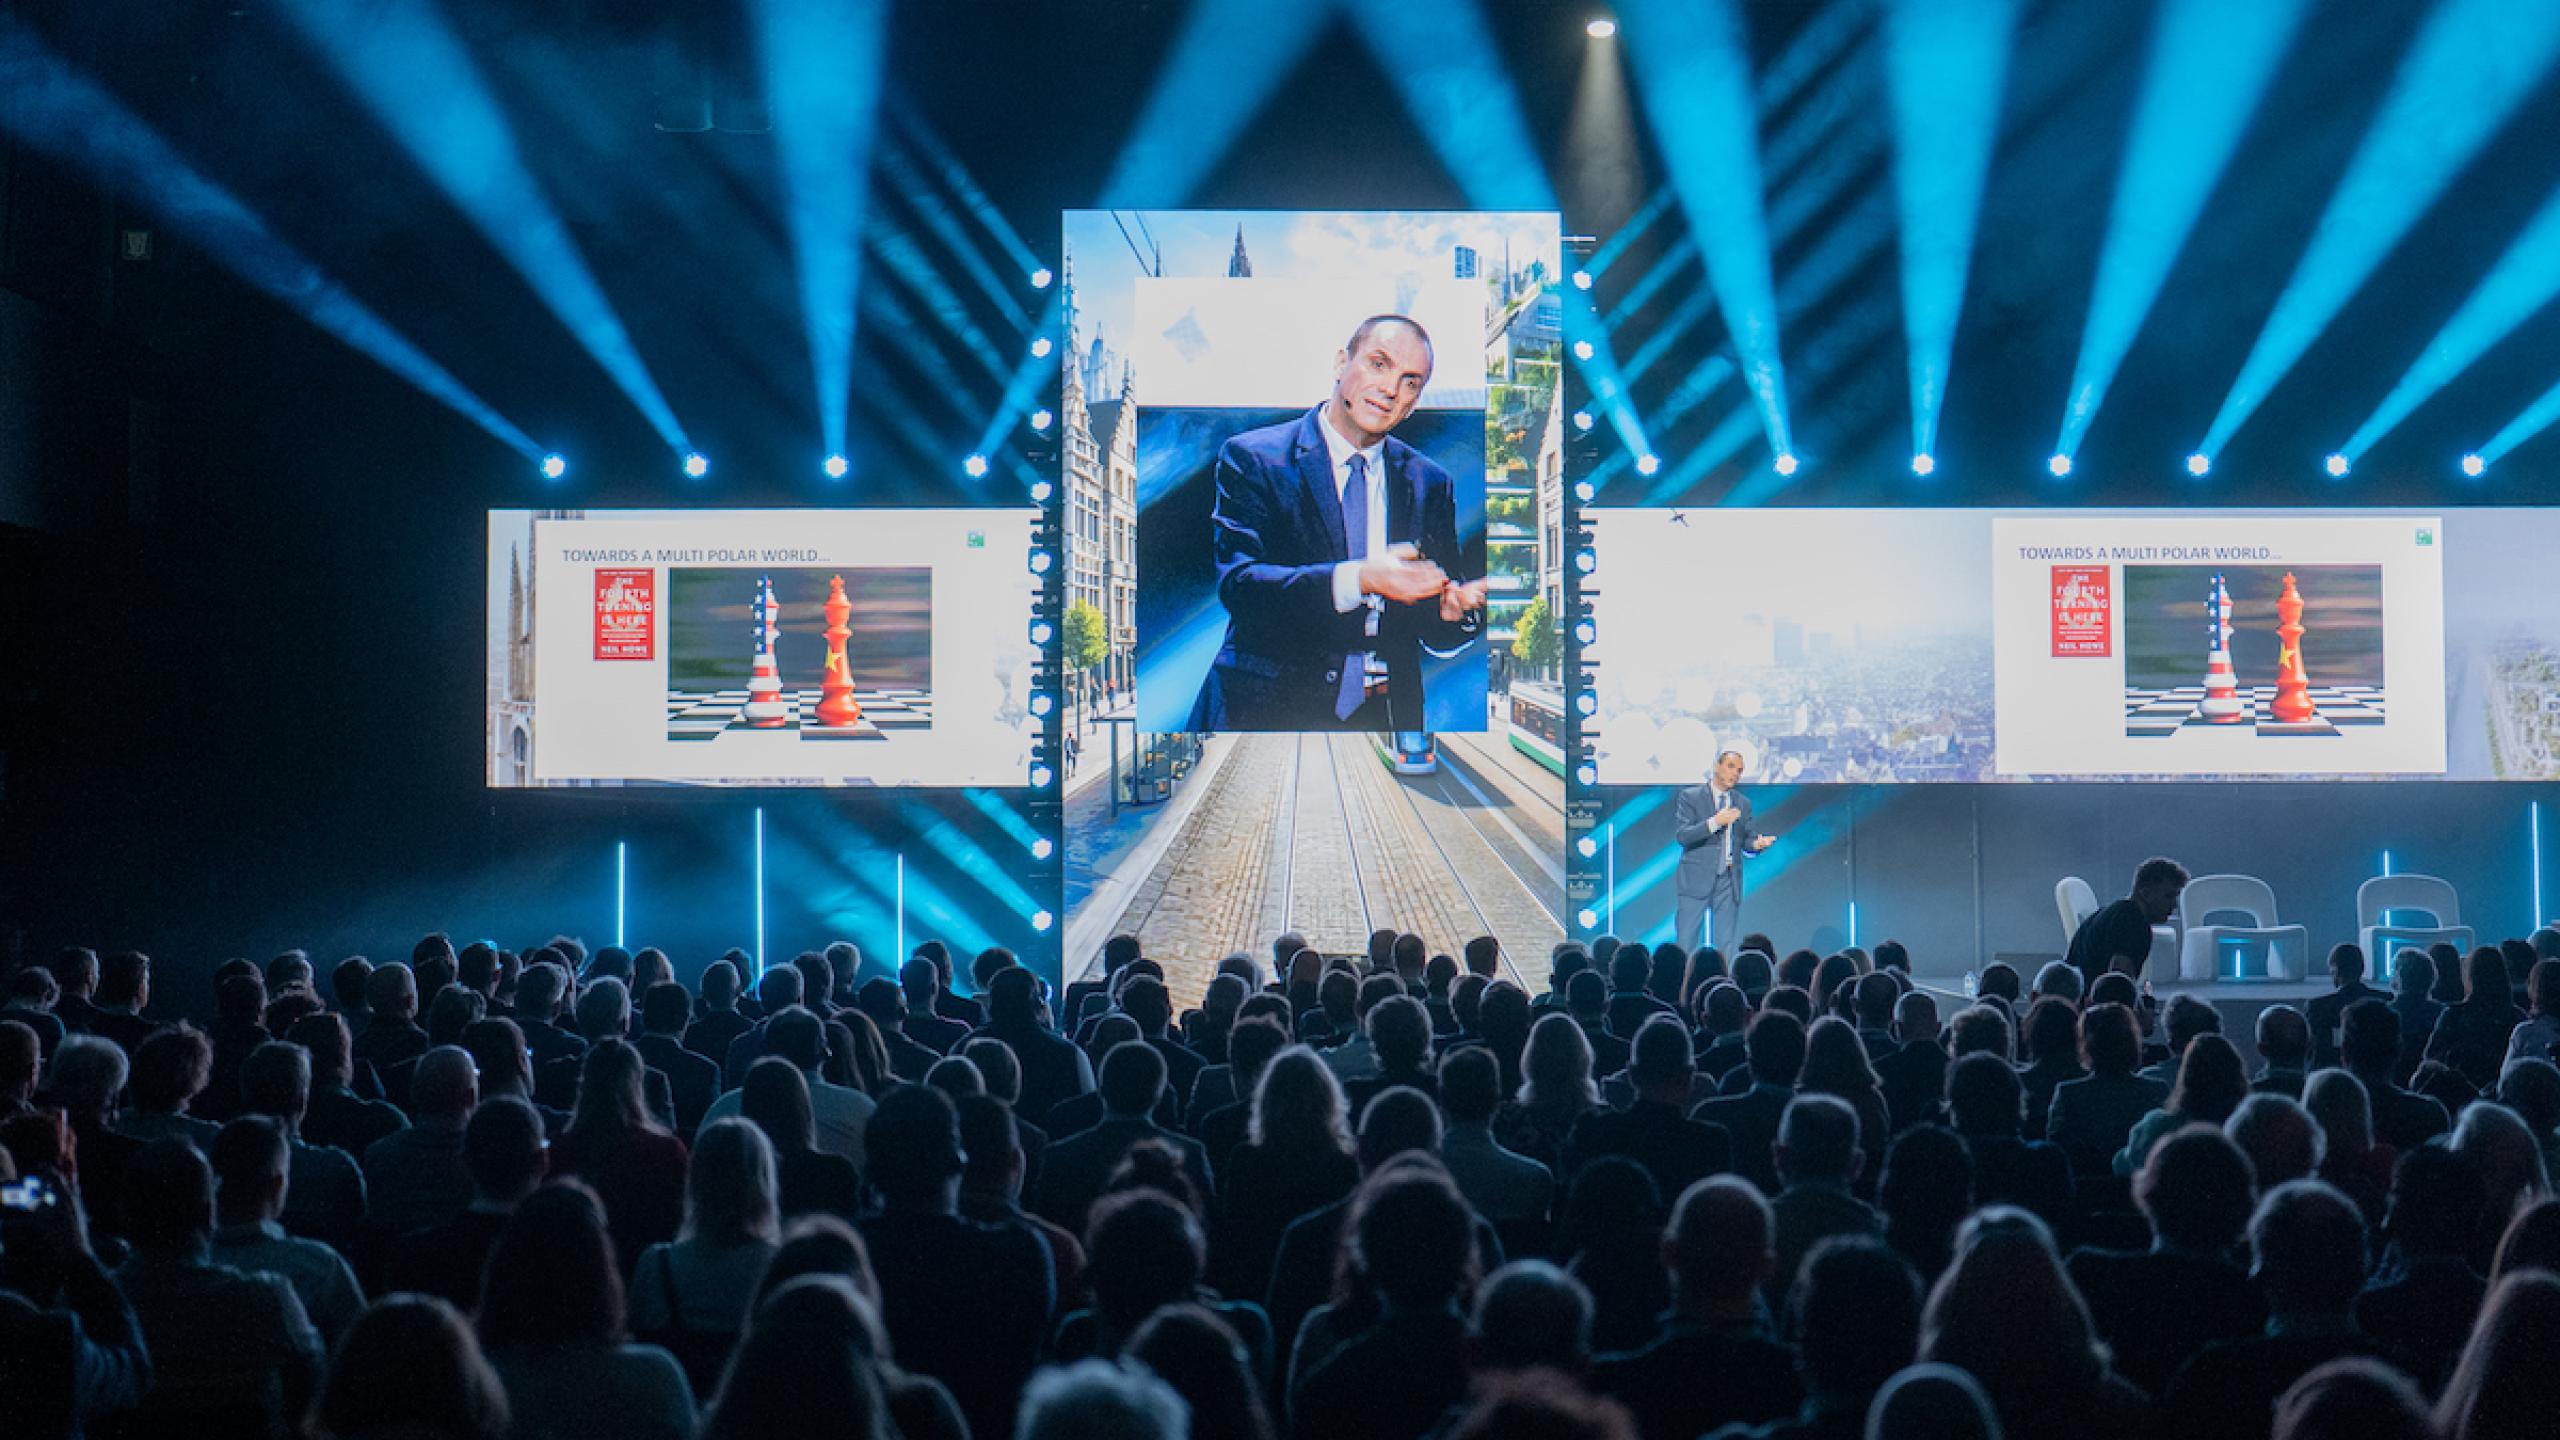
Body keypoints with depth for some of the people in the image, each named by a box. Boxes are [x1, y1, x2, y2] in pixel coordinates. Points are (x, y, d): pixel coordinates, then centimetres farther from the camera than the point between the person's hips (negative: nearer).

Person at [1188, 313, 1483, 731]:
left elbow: (1436, 633, 9)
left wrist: (1454, 608, -16)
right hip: (1272, 711, -6)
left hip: (1387, 714, 6)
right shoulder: (1252, 458, -3)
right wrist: (1356, 580, -30)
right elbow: (1239, 583, -18)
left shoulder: (1430, 483, 10)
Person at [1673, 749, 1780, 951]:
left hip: (1728, 882, 4)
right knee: (1685, 943, -5)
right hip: (1696, 880, -4)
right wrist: (1714, 823, -22)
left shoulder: (1743, 803, 14)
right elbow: (1681, 835, -11)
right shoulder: (1690, 797, 0)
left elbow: (1747, 839, 12)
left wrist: (1757, 843, -12)